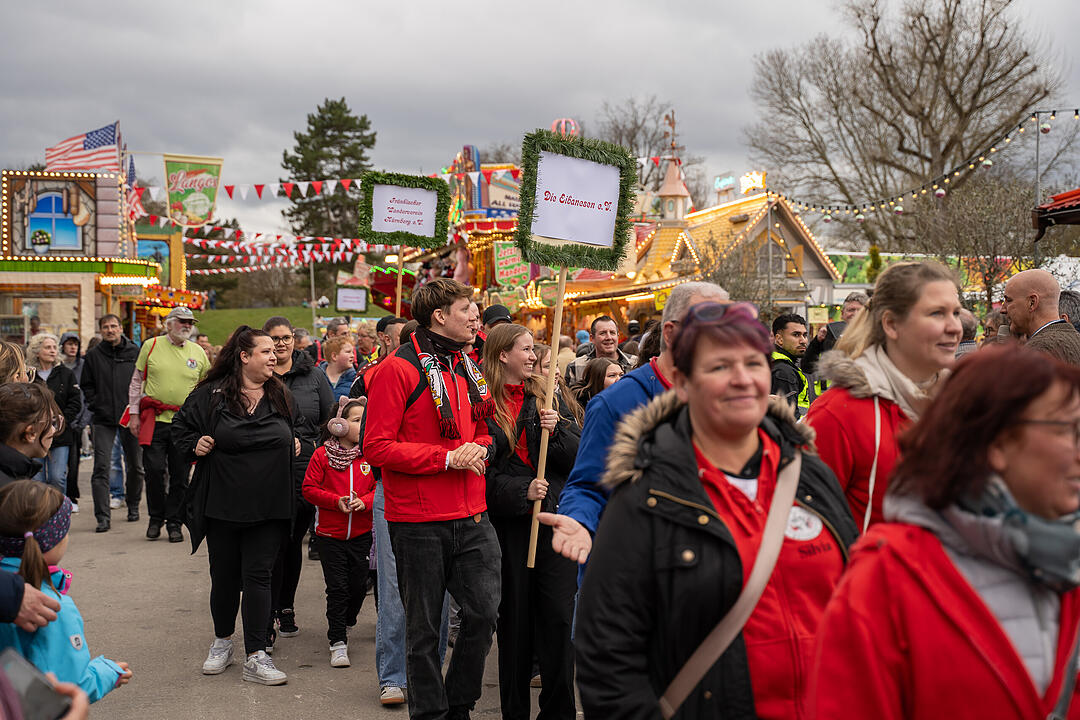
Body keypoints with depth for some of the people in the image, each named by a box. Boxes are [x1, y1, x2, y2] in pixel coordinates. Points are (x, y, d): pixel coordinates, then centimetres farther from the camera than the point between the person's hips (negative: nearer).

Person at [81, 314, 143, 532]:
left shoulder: (135, 352, 3)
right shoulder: (94, 355, 5)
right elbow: (87, 385, 11)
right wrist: (96, 405, -2)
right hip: (104, 420, 0)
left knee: (134, 466, 10)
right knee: (102, 467, -8)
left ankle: (133, 505, 30)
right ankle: (103, 516, -7)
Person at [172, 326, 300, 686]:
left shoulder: (281, 395, 7)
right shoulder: (211, 394, -3)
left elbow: (295, 432, 23)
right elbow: (182, 426, 9)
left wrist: (296, 445, 3)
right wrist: (195, 446, -9)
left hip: (268, 507, 1)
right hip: (222, 504, -1)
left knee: (258, 576, -1)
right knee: (224, 575, 10)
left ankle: (256, 657, 2)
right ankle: (222, 641, 31)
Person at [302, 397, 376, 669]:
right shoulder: (322, 455, -5)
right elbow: (310, 489, -3)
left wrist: (364, 502, -15)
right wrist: (337, 501, -16)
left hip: (361, 534, 3)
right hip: (330, 534, -2)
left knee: (358, 585, 8)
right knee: (337, 587, -2)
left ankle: (344, 624, 36)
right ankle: (338, 642, 5)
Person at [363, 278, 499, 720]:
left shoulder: (470, 368, 13)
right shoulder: (399, 369, -9)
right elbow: (376, 447, -14)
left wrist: (479, 448, 1)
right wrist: (447, 458, -17)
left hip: (471, 517, 6)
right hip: (418, 523, -6)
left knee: (484, 613, 3)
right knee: (424, 628, 5)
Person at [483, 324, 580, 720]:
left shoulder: (545, 396, 12)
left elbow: (581, 456, 8)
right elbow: (480, 471, -4)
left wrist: (557, 432, -10)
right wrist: (521, 491, -16)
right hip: (508, 523, -2)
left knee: (559, 614, -1)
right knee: (515, 616, 5)